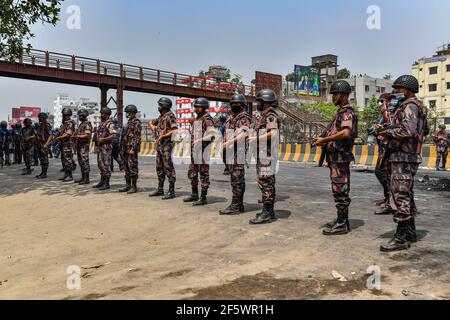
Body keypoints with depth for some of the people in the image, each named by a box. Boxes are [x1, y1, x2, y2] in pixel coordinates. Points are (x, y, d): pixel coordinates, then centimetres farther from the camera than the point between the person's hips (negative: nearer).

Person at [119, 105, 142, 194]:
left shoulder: (137, 123, -9)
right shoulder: (129, 122, 20)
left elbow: (137, 137, -17)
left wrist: (133, 149, -23)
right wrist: (122, 149, 19)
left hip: (132, 149, -10)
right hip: (126, 149, 10)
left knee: (133, 168, -7)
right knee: (126, 168, 11)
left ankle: (134, 187, -2)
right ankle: (128, 186, 17)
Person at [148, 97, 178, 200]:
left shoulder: (170, 116, -11)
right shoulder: (161, 117, 16)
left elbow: (175, 131, -22)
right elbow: (150, 123, 32)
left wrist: (162, 136, -18)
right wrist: (152, 127, 10)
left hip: (166, 144, -9)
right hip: (159, 145, 9)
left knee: (168, 168, -8)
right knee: (159, 168, 13)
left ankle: (171, 192, -4)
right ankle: (160, 189, 23)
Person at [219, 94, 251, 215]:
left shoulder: (244, 117, -7)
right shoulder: (230, 118, 20)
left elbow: (244, 134, -19)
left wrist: (229, 142, -23)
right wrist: (225, 143, 7)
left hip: (239, 150, -9)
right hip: (230, 151, 9)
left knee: (237, 178, -9)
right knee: (237, 178, 11)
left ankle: (235, 206, -6)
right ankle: (239, 205, 17)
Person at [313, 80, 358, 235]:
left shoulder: (347, 111, -13)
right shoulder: (341, 111, 18)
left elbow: (346, 133, -29)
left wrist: (324, 140, -23)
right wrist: (323, 139, 8)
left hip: (340, 156, -10)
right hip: (335, 156, 10)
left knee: (340, 190, -6)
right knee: (339, 190, 15)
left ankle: (342, 224, 1)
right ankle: (341, 220, 23)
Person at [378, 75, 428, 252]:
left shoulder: (409, 106, -12)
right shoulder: (418, 107, 20)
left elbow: (407, 130, -27)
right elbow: (425, 130, 31)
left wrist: (389, 132, -12)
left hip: (402, 158, -11)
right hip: (410, 157, 11)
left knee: (400, 197, -9)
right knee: (406, 196, 15)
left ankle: (401, 238, -6)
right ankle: (410, 232, 24)